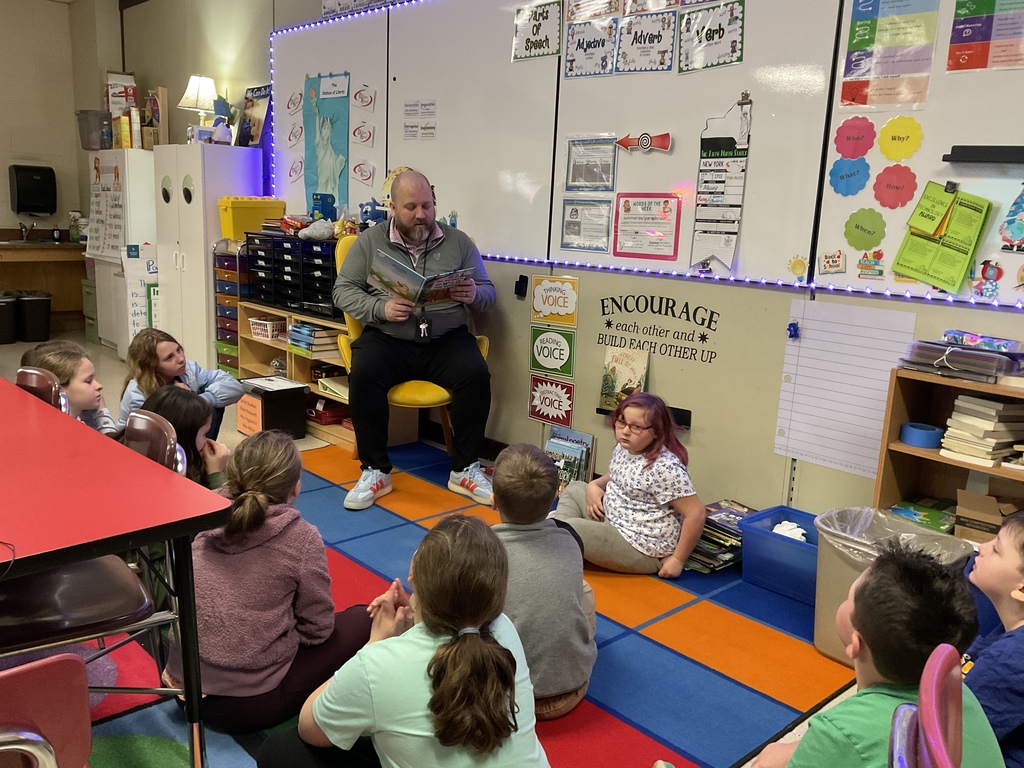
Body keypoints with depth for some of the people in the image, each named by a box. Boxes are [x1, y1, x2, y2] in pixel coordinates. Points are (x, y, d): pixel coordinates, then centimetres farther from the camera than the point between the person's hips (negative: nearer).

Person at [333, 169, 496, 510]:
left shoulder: (458, 241, 12)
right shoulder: (370, 241, 10)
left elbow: (488, 292, 13)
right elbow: (343, 290, 6)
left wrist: (474, 295, -13)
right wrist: (381, 308, -13)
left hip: (446, 339, 1)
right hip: (388, 338, 0)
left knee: (476, 374, -28)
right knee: (363, 375, -30)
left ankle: (465, 470, -11)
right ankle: (375, 471, -13)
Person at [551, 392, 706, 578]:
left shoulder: (665, 467, -28)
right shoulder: (622, 448, 0)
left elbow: (696, 514, -27)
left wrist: (677, 559, -22)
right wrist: (595, 485, 0)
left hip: (642, 550, -10)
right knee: (573, 489, 16)